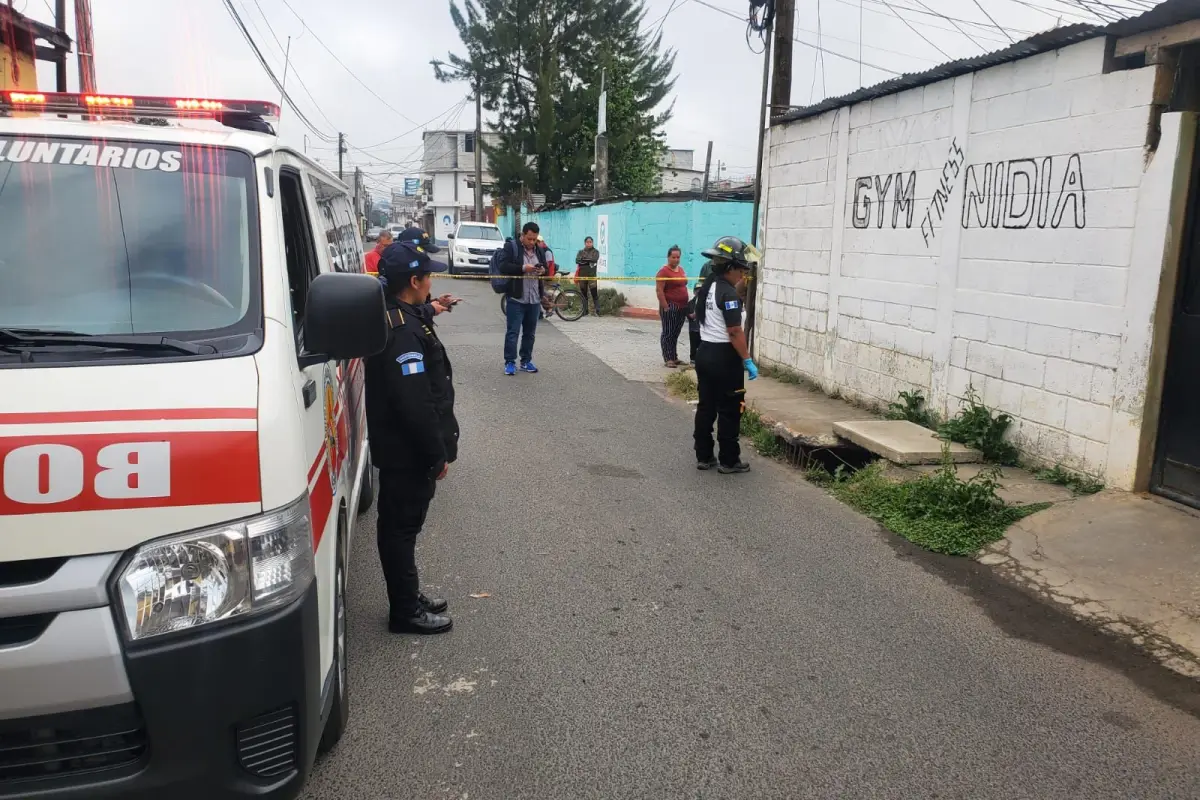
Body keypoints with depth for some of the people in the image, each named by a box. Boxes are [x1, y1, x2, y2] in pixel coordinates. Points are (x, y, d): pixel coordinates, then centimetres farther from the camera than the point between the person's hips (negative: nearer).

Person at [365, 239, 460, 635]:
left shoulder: (399, 318, 10)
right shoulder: (402, 331, -24)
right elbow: (415, 404, -27)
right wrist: (438, 453, -21)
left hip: (404, 450, 10)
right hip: (408, 453, -10)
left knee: (402, 524, 19)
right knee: (402, 526, 2)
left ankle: (409, 597, 34)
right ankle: (406, 612, 15)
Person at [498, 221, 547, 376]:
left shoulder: (540, 250, 13)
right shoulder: (511, 248, -4)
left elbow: (547, 268, 21)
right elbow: (503, 267, -13)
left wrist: (543, 270, -3)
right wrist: (523, 268, -22)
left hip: (535, 299, 5)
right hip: (516, 299, -5)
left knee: (530, 333, 11)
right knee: (513, 332, -3)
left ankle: (526, 361, 21)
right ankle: (510, 362, 4)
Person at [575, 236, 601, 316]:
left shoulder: (595, 252, 6)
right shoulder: (581, 252, 13)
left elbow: (594, 259, -13)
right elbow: (577, 260, -4)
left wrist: (584, 259, -8)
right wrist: (588, 261, -11)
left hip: (592, 275, -3)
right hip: (582, 275, 3)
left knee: (594, 294, -10)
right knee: (583, 294, 6)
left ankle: (597, 311, -11)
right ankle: (584, 310, 14)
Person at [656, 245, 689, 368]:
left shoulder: (681, 270, 13)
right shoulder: (664, 271, -11)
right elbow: (659, 290, -15)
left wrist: (686, 304, 17)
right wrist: (665, 307, -19)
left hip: (681, 307, 8)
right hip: (670, 307, -7)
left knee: (676, 333, 14)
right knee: (668, 333, -3)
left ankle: (674, 357, 21)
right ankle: (668, 359, -1)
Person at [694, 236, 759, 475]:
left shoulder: (707, 287, 10)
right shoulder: (728, 293, -18)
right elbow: (735, 332, -22)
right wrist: (748, 360, -17)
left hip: (704, 352, 9)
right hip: (723, 357, -9)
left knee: (706, 406, 13)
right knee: (729, 410, 0)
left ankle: (703, 456, 19)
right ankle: (729, 461, 7)